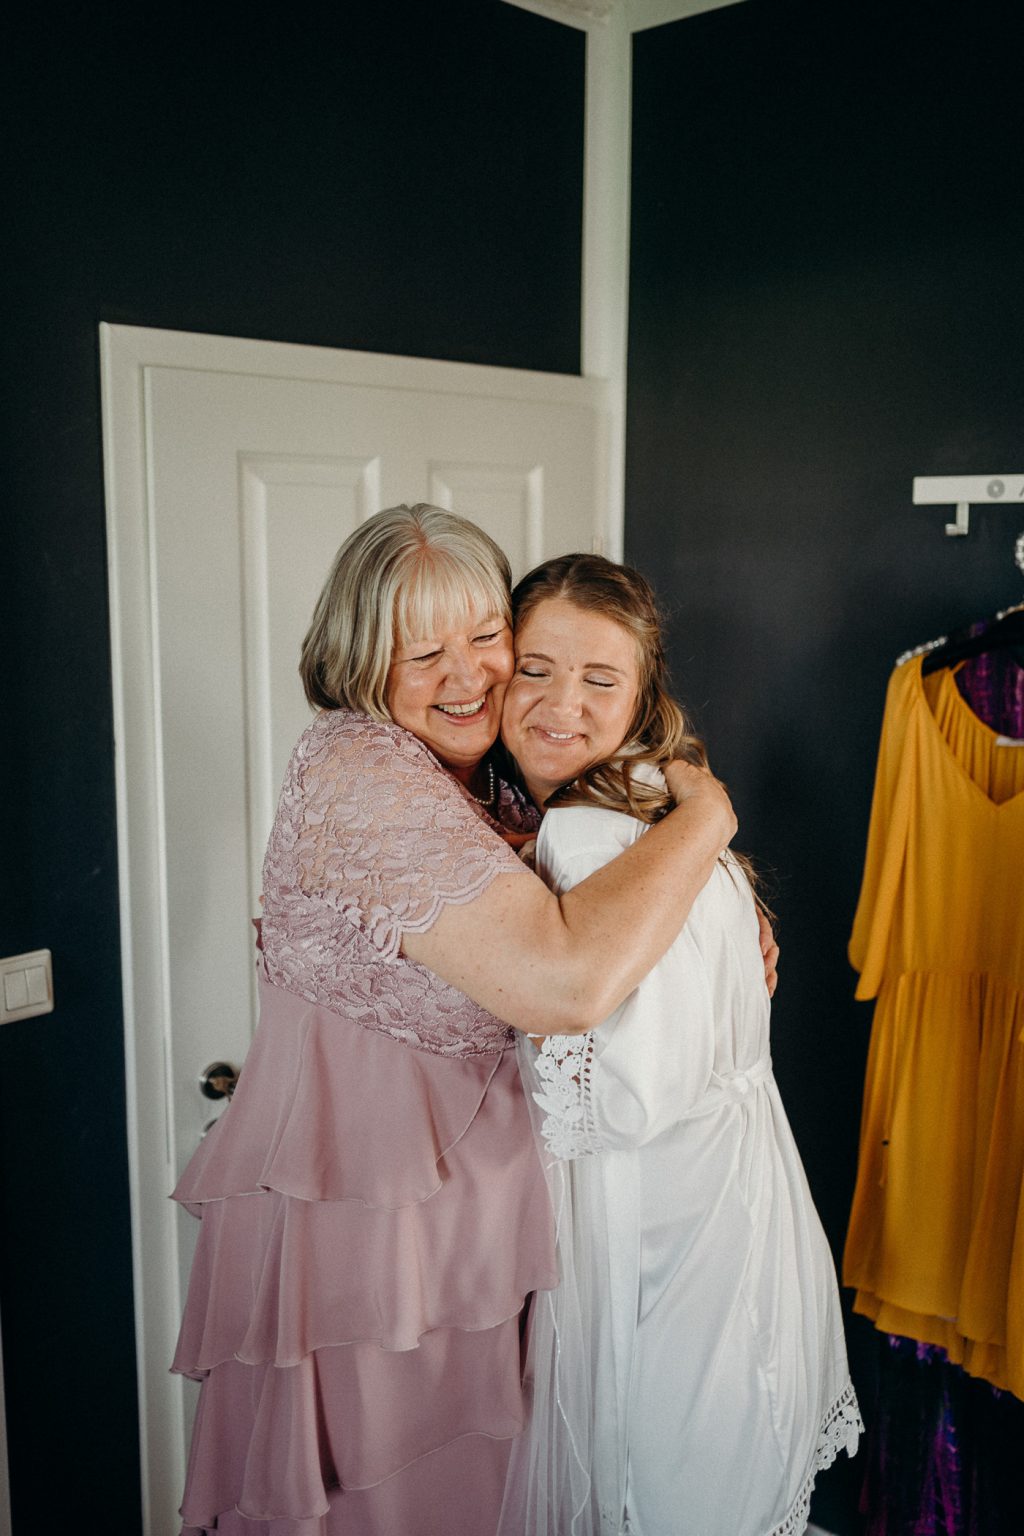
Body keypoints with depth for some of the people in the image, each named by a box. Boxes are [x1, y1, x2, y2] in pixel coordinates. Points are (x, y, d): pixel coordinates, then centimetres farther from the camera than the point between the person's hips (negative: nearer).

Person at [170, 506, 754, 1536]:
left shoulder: (482, 775, 5)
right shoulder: (361, 772, -26)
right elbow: (564, 983, -35)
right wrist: (705, 818, -22)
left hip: (456, 1200, 9)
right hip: (353, 1222, -8)